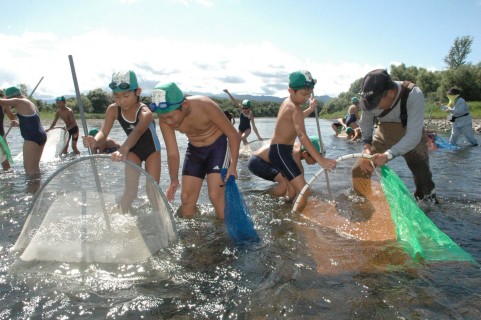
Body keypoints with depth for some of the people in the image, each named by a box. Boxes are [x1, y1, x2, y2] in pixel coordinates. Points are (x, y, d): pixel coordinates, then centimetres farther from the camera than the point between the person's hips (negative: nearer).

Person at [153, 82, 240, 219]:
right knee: (186, 198, 5)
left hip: (218, 145, -4)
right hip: (194, 149, 5)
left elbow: (233, 135, -23)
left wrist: (233, 166, -28)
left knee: (215, 195, -15)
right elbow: (173, 153, -12)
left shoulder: (205, 106, -32)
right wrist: (174, 181, -24)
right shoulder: (165, 119, -19)